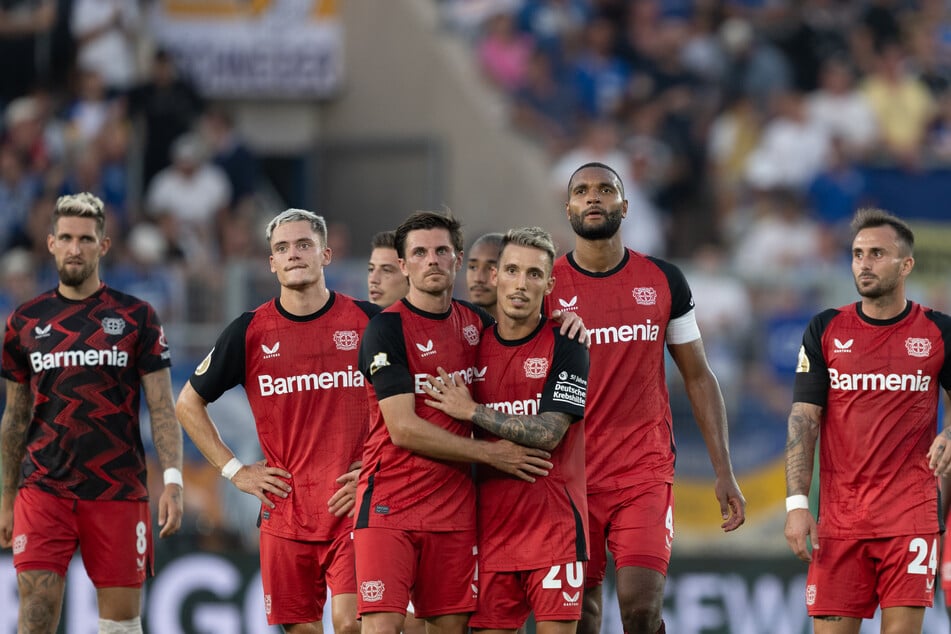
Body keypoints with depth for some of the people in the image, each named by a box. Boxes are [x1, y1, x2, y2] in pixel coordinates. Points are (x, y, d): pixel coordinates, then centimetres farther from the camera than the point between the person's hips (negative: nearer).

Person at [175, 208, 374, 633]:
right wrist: (234, 470, 7)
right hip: (285, 509, 2)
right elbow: (189, 403, 15)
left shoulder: (368, 322, 1)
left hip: (353, 506, -2)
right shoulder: (250, 331, 4)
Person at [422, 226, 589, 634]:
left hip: (553, 519, -4)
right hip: (492, 520, 4)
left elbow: (547, 434, -15)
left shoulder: (565, 346, -4)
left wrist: (472, 411, -11)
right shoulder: (476, 347, 9)